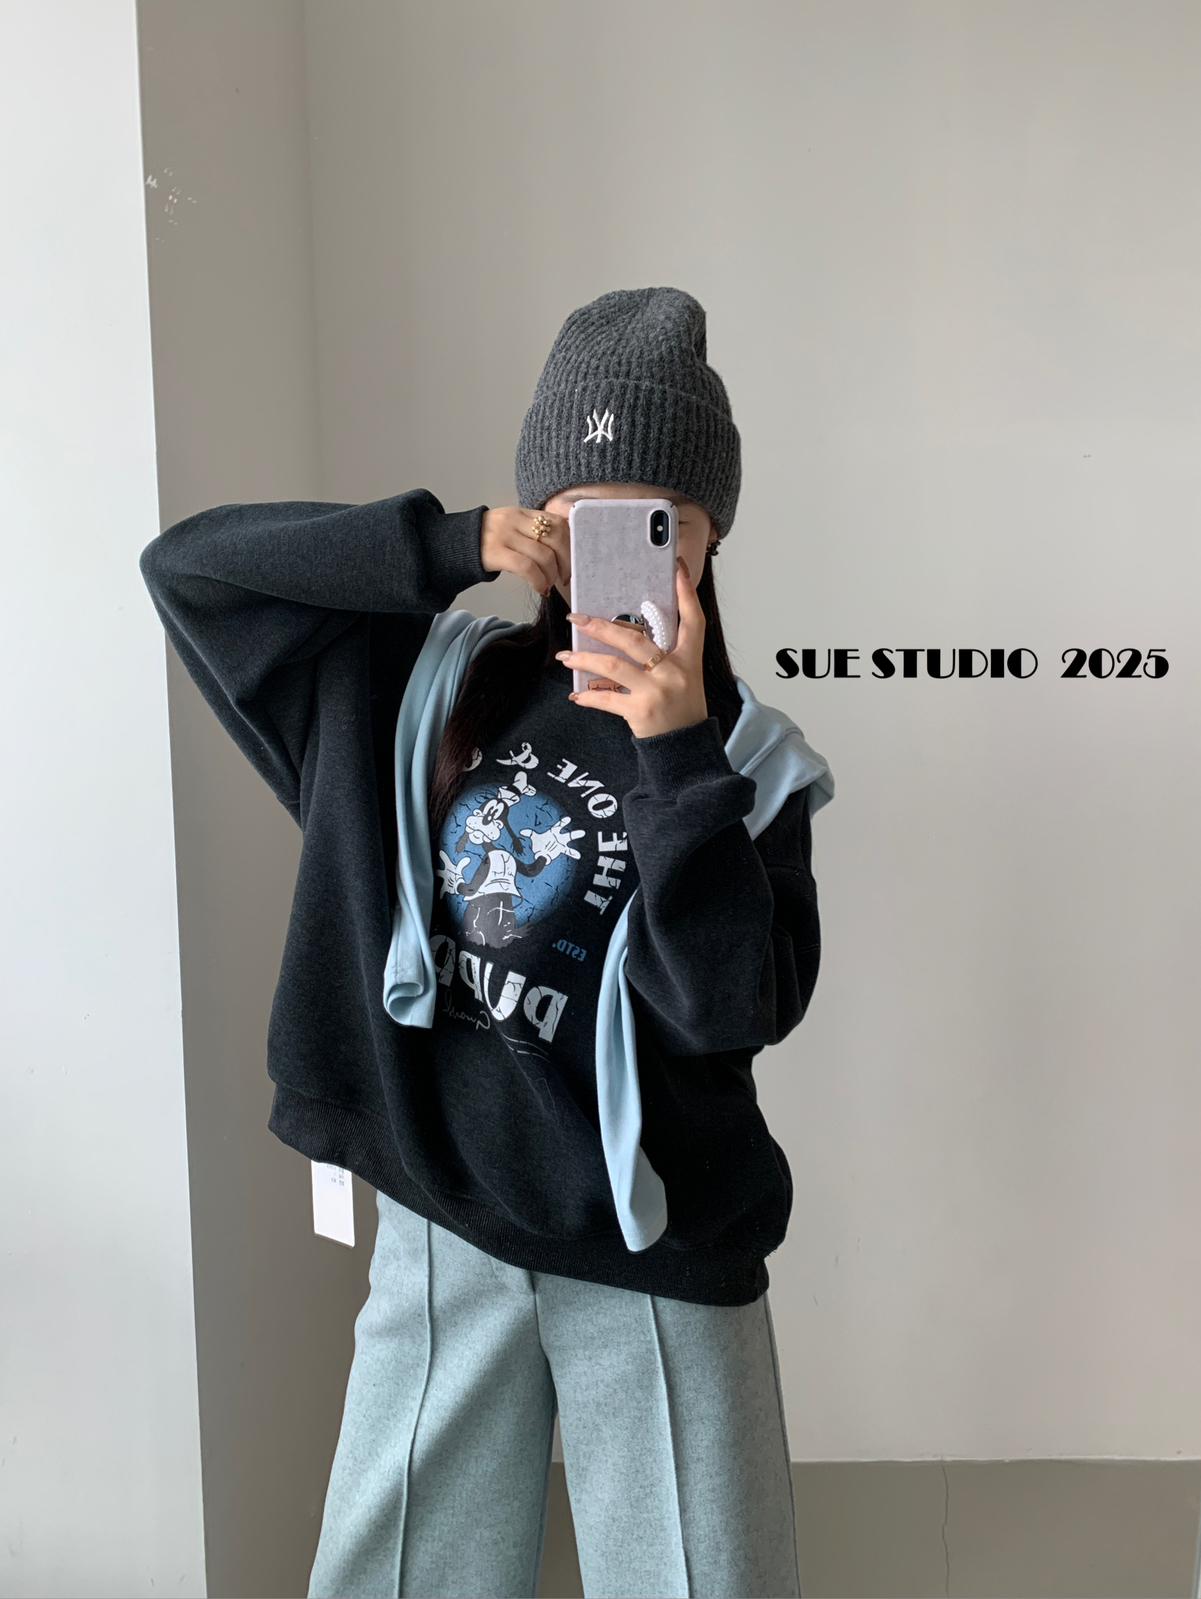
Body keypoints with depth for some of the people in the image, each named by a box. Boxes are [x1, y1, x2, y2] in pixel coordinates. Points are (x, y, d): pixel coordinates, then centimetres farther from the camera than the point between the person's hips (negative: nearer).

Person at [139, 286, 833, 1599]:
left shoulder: (748, 760, -5)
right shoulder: (425, 686, 0)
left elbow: (739, 1008, -16)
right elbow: (186, 564, -3)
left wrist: (676, 755, -26)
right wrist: (449, 546, -15)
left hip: (653, 1259, -1)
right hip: (439, 1230, 2)